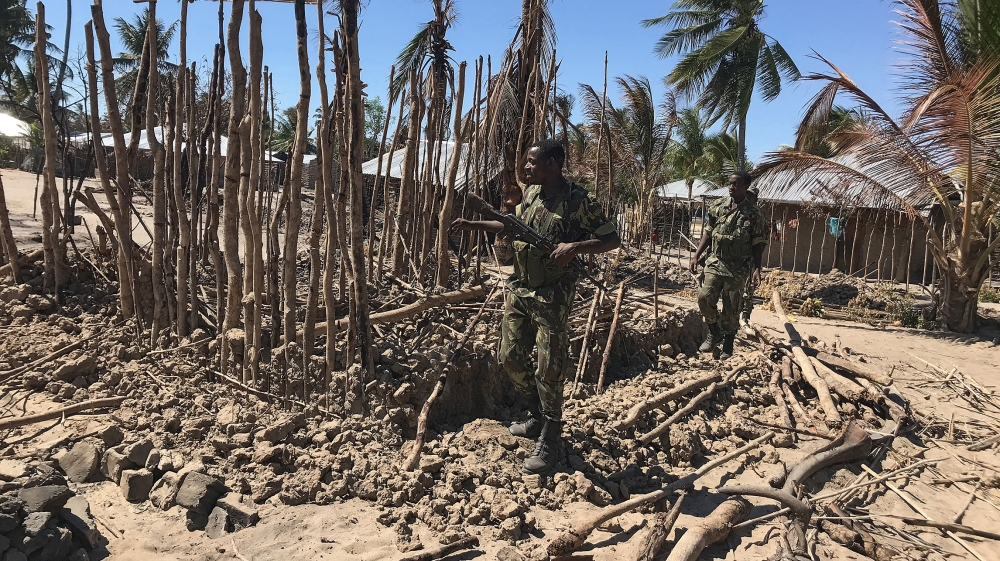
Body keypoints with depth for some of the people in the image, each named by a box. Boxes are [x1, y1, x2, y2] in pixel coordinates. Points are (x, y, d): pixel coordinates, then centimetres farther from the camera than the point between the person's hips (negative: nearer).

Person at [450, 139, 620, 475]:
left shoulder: (578, 201, -12)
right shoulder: (530, 193, 9)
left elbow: (612, 239, -10)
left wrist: (575, 247, -25)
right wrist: (473, 224, 18)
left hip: (552, 295, -7)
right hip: (519, 288, 8)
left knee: (549, 368, -1)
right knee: (511, 357, 14)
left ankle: (550, 441, 15)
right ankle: (538, 417, 35)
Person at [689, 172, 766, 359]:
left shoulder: (753, 212, -3)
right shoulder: (718, 206, 4)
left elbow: (757, 243, -1)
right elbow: (708, 233, 11)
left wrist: (756, 268, -9)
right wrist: (696, 255, 4)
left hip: (738, 267, -2)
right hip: (715, 261, 2)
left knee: (731, 307, 3)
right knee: (705, 296, -14)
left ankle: (728, 346, 20)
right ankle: (714, 331, 12)